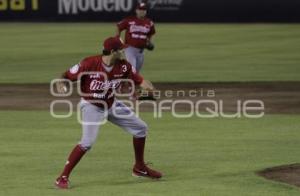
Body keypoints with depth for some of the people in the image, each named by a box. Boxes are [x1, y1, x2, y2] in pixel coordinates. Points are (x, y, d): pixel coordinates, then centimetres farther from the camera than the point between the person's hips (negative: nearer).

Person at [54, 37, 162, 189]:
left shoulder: (123, 66, -13)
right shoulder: (89, 64, -27)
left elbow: (137, 78, -6)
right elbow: (66, 76, -21)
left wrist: (146, 86, -29)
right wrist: (60, 86, -44)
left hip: (112, 105, 7)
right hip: (91, 106, -7)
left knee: (141, 128, 11)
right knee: (88, 141, -26)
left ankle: (139, 168, 30)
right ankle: (63, 177, -18)